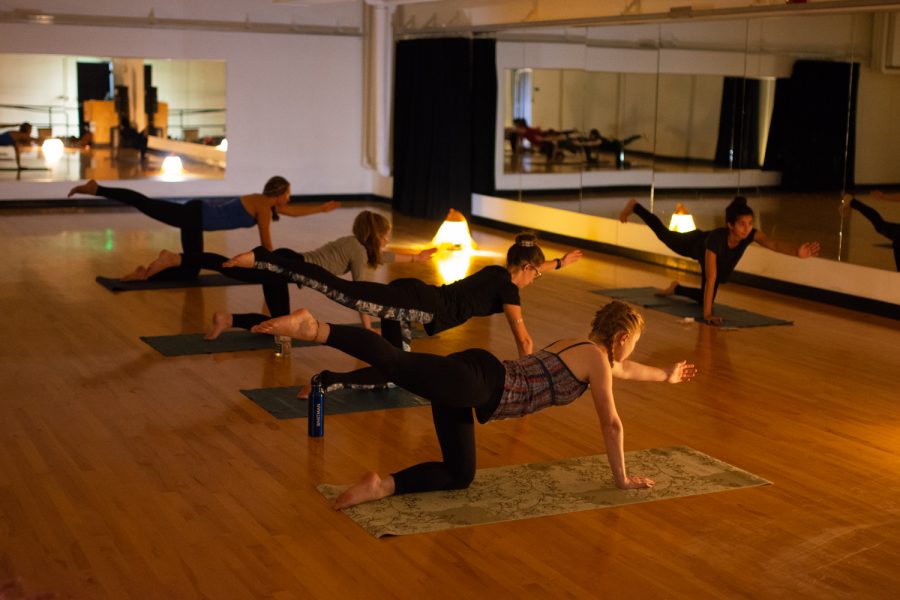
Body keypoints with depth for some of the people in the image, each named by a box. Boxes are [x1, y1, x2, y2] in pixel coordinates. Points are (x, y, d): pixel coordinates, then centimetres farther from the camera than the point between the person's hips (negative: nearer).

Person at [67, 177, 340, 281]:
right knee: (190, 272, -6)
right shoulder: (264, 207, -9)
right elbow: (266, 244, -9)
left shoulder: (265, 201, 16)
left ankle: (95, 189, -3)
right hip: (196, 217, -8)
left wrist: (322, 207, 31)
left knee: (143, 203, 4)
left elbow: (294, 211, 29)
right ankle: (146, 274, -20)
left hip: (195, 211, 8)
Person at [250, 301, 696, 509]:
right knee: (395, 362, -28)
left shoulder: (578, 346, 31)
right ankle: (313, 329, -43)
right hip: (477, 381, -8)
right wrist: (622, 479, 19)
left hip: (468, 379, 8)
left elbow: (621, 368, 53)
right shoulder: (595, 359, 6)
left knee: (459, 475, 6)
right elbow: (610, 424, 8)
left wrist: (666, 376, 67)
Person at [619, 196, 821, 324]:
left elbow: (774, 244, -60)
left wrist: (797, 252, -81)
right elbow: (711, 279, -51)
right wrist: (707, 314, -52)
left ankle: (676, 289, 44)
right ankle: (633, 206, 52)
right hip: (695, 244, -4)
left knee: (706, 298, 14)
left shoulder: (751, 235, -41)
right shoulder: (715, 238, -51)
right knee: (664, 234, 27)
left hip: (713, 257, 4)